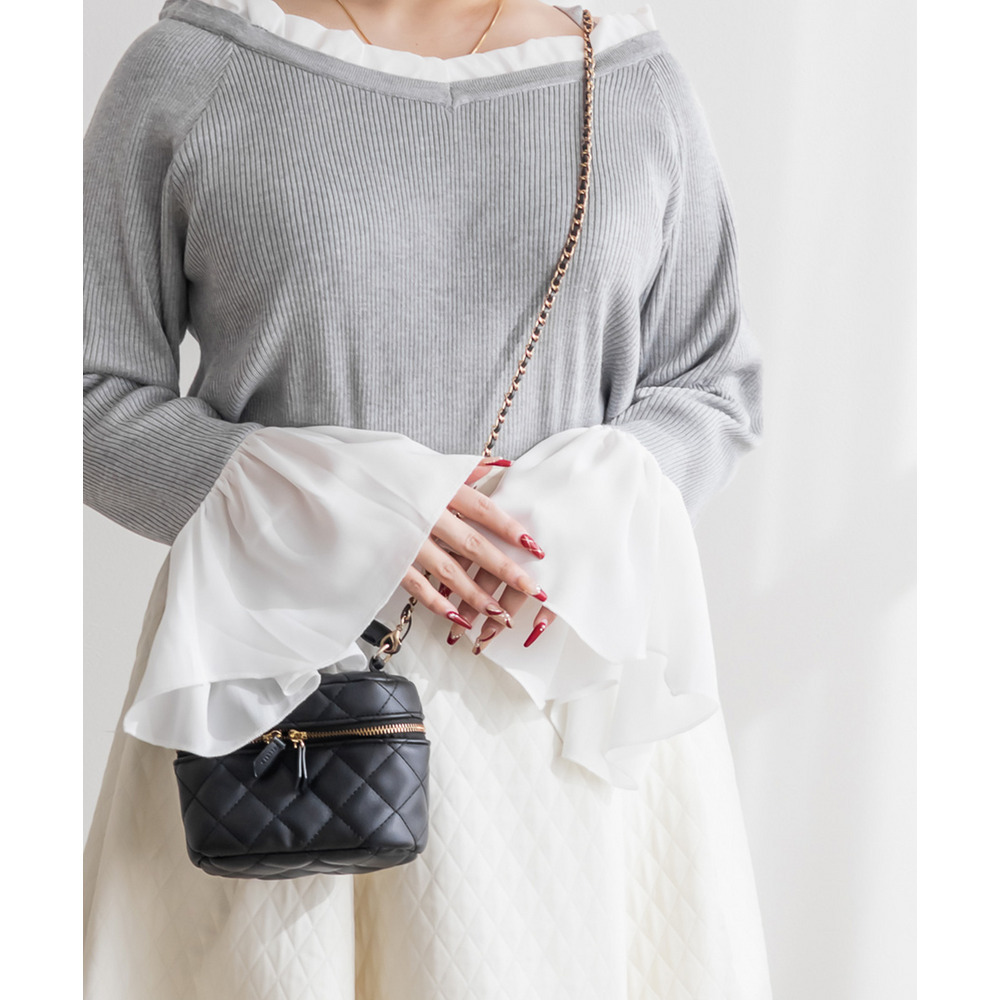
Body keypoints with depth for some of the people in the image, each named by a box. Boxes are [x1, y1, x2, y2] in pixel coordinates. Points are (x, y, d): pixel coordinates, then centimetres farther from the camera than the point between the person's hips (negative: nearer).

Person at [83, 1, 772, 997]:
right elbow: (92, 397, 0)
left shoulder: (638, 84, 6)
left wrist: (587, 509, -9)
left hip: (562, 697, 2)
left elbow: (711, 384, 11)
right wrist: (337, 508, -14)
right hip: (280, 688, -1)